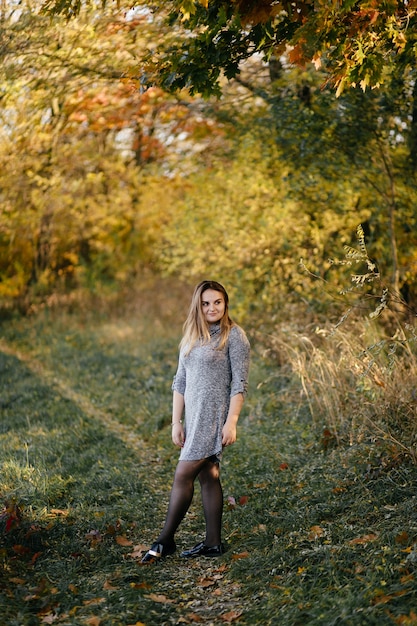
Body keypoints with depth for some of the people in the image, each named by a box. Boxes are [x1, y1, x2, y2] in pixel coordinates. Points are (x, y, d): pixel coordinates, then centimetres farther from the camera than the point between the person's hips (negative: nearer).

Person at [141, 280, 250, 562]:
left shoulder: (233, 335, -7)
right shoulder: (191, 336, 13)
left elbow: (240, 383, -11)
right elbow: (180, 381, 15)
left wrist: (231, 422, -17)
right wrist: (176, 422, 10)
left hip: (214, 416, -7)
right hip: (194, 415, 7)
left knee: (183, 476, -8)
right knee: (208, 476, 10)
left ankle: (165, 540, 1)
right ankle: (213, 543, 16)